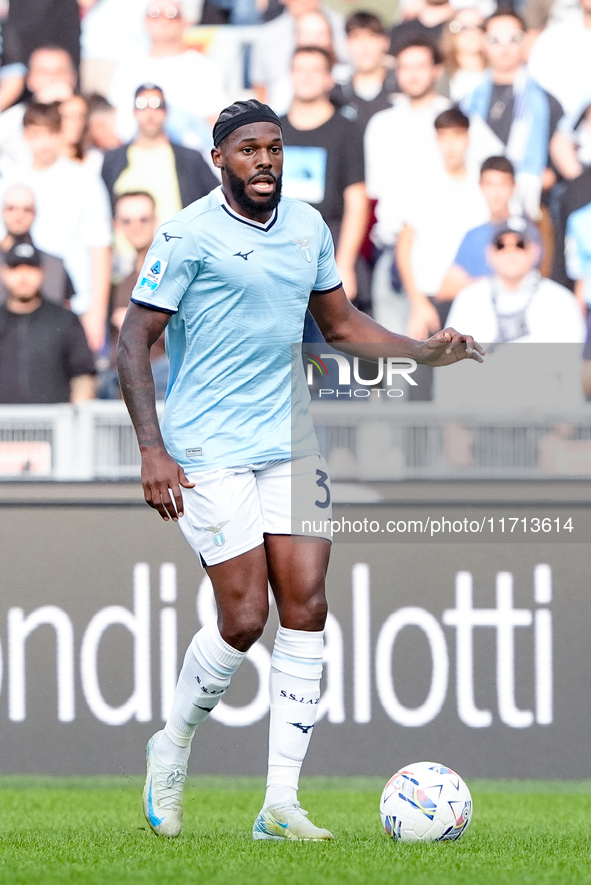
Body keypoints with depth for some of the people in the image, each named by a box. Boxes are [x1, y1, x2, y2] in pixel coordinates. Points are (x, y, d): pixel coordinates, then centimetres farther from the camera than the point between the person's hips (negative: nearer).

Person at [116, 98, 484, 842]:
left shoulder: (308, 228, 9)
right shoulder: (188, 235, -10)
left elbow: (340, 323, 21)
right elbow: (134, 342, -9)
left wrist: (427, 354, 7)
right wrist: (152, 451, -18)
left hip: (290, 445, 6)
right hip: (209, 455, -6)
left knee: (306, 607, -5)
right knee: (244, 620, -9)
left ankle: (281, 803, -2)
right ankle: (172, 748, 19)